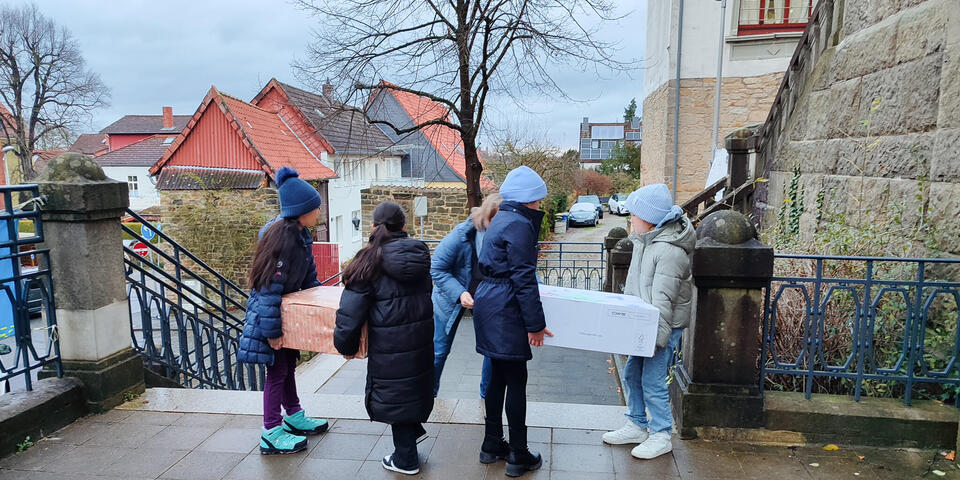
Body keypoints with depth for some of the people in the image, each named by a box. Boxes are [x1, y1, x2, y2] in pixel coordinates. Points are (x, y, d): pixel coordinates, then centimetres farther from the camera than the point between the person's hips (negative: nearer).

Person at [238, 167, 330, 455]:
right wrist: (272, 330, -25)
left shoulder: (302, 234, 2)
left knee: (289, 363, 20)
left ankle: (294, 417, 37)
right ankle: (272, 434, 13)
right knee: (277, 370, 0)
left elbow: (308, 275, 14)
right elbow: (270, 286, -27)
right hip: (270, 313, -9)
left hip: (289, 308, 9)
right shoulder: (281, 237, -27)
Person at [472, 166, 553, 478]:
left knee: (498, 376, 17)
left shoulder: (502, 219, 15)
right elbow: (524, 278, -18)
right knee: (516, 381, 0)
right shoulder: (519, 225, -15)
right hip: (505, 311, -10)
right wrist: (535, 324, -14)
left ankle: (492, 446, 28)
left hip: (488, 305, 10)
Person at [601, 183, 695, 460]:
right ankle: (637, 426, 32)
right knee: (632, 374, 16)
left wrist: (657, 333, -25)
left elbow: (663, 299, -25)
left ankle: (661, 436, 16)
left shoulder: (670, 251, -22)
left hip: (665, 325, -9)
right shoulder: (644, 240, 7)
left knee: (652, 381, -2)